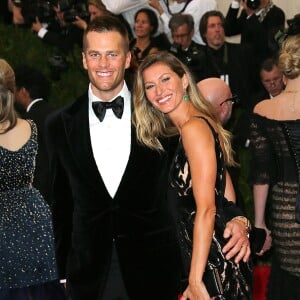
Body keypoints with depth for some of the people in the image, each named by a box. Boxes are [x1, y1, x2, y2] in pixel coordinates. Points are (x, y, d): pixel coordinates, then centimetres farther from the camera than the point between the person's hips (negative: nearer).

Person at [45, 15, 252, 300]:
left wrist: (235, 218, -15)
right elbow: (61, 203, 9)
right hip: (90, 273, 1)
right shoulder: (60, 125, 3)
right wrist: (61, 271, 9)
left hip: (153, 267, -1)